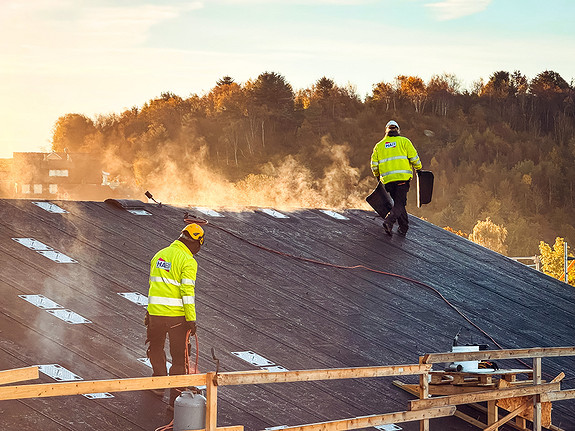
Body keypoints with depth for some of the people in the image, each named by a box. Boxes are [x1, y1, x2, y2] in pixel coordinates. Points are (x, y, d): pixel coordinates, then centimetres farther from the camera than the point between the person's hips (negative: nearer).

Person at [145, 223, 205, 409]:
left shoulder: (160, 255, 11)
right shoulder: (188, 261, -11)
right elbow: (188, 291, -18)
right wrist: (191, 320, -15)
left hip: (156, 311, 5)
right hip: (177, 315, -5)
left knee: (156, 348, 29)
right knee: (179, 355, 4)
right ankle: (176, 397, 2)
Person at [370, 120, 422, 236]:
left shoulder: (379, 145, 13)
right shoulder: (404, 141, 5)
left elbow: (374, 165, 12)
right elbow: (414, 157, -1)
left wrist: (377, 176, 29)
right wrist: (418, 168, 15)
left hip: (387, 180, 3)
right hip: (403, 177, -3)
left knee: (398, 202, 17)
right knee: (400, 203, -3)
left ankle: (404, 227, 18)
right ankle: (389, 221, -26)